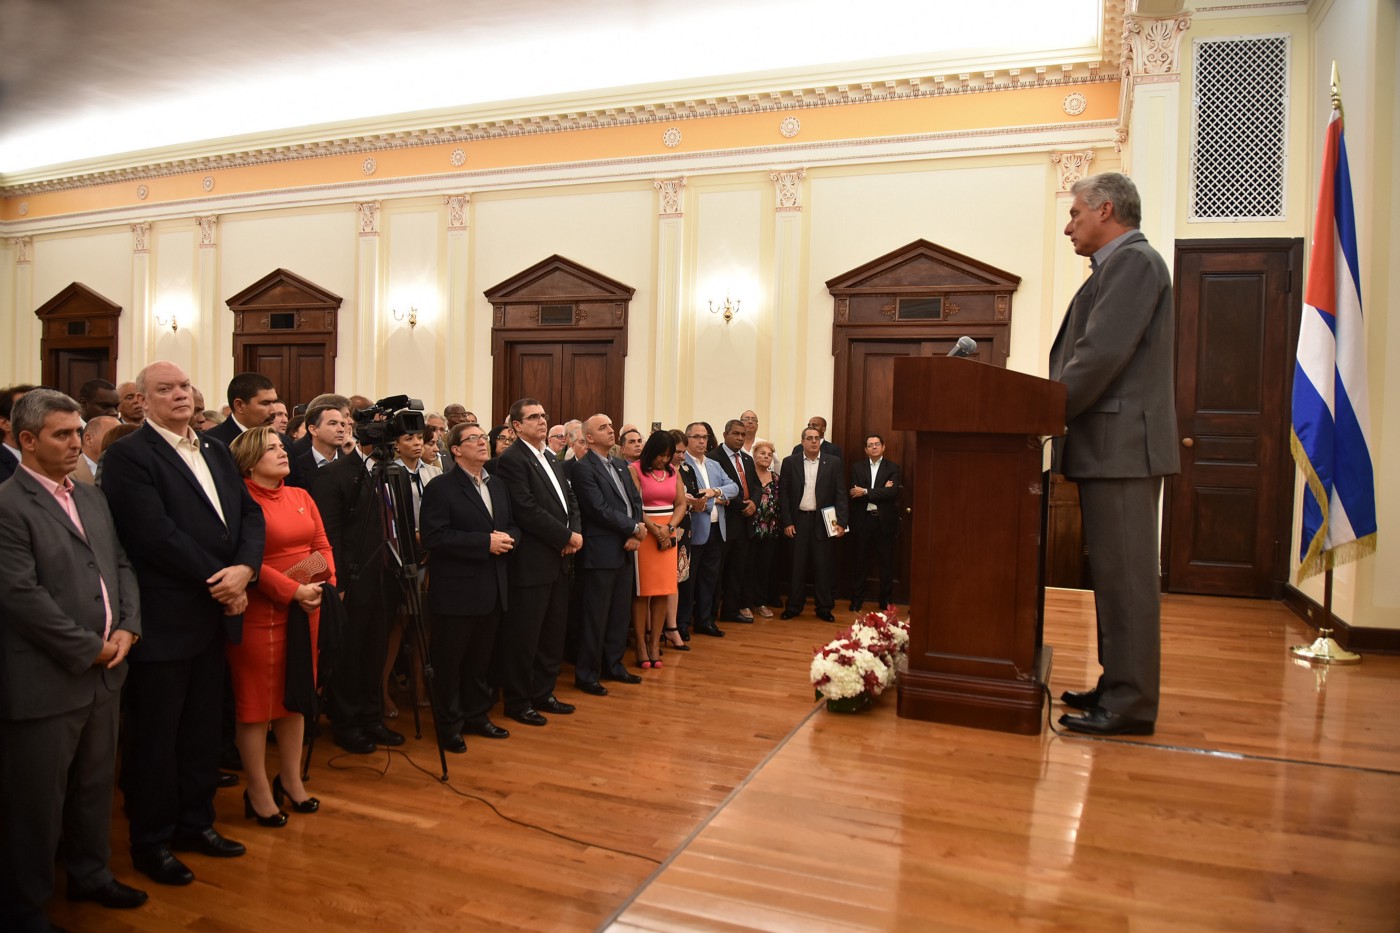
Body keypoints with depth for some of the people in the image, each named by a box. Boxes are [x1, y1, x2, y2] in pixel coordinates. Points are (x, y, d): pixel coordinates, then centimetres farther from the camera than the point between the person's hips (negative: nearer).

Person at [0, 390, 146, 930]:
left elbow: (121, 565, 13)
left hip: (103, 673, 7)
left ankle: (89, 874, 38)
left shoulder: (92, 498, 13)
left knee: (95, 785, 20)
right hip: (45, 682, -7)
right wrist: (90, 648, -14)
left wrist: (127, 628, -2)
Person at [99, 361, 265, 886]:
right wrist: (218, 581, -16)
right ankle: (151, 842, 23)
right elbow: (155, 533, -20)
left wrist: (243, 569, -12)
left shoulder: (215, 452, 13)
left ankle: (195, 822, 32)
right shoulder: (128, 456, -11)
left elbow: (249, 513, 6)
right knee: (155, 735, 7)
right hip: (164, 620, -7)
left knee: (203, 729, 17)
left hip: (215, 613, 7)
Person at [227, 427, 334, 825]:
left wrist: (325, 583, -6)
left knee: (295, 695, 17)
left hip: (307, 611, 8)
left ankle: (291, 779, 32)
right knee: (256, 701, 5)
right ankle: (258, 792, 18)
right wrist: (293, 591, -20)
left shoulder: (301, 497, 11)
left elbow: (322, 545, 9)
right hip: (261, 612, -7)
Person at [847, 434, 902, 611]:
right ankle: (856, 601, 17)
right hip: (863, 520, 1)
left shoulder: (892, 468, 2)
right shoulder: (857, 467, 7)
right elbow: (854, 492, -7)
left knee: (886, 564, 6)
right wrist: (880, 492, -14)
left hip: (885, 520, -1)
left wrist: (865, 492, -16)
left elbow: (893, 492, -13)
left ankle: (886, 602, 17)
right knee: (860, 562, 7)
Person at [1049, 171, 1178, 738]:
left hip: (1122, 445, -10)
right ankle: (1119, 686, 24)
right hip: (1113, 445, 10)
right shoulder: (1121, 265, 22)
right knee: (1117, 574, 14)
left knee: (1125, 575, -6)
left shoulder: (1132, 260, -10)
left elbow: (1101, 354, -19)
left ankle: (1130, 705, 1)